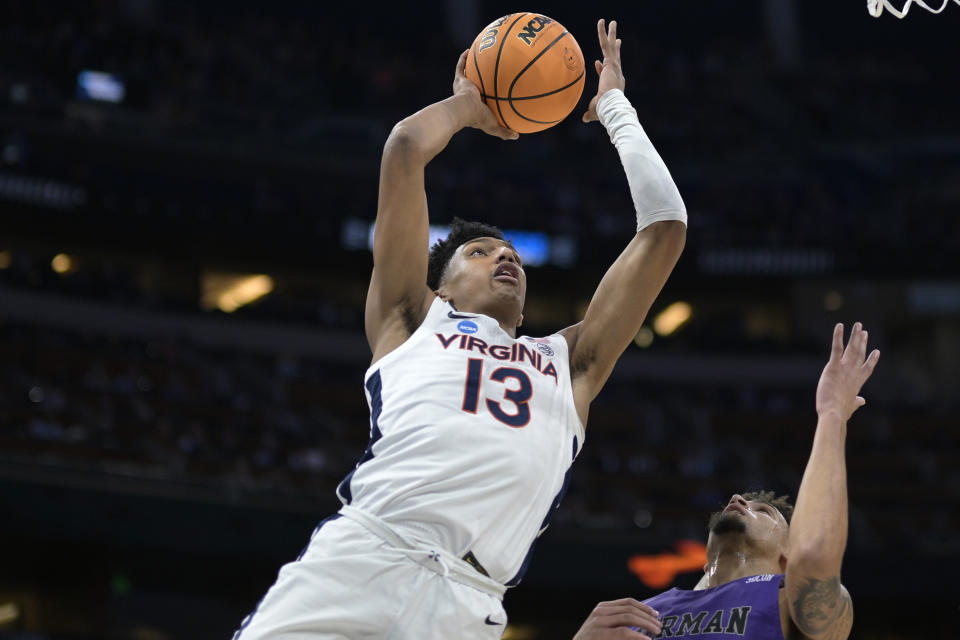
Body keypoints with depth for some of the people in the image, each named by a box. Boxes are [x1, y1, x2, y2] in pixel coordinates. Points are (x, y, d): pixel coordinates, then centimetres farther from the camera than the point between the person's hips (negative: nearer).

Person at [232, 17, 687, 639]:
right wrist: (468, 105, 38)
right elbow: (406, 148, 19)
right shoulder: (413, 321, 25)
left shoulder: (569, 364, 30)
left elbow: (666, 225, 31)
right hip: (357, 552, -1)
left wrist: (614, 106, 39)